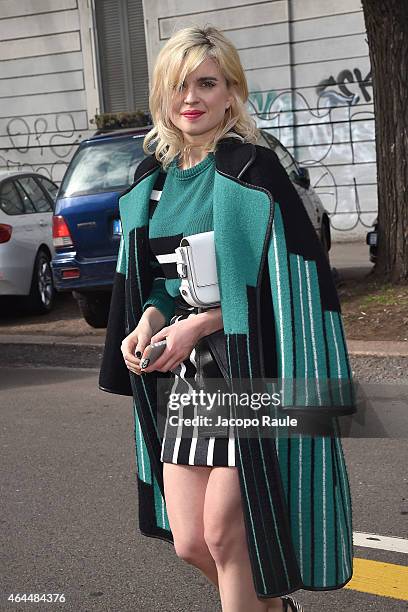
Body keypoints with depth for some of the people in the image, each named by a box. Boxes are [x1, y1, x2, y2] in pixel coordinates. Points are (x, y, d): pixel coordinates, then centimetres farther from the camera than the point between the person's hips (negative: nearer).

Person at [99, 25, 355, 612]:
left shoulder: (252, 169, -10)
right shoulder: (152, 177, 10)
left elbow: (285, 278, -14)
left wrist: (200, 325, -19)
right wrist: (148, 321, -6)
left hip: (246, 367, -6)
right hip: (183, 372, 6)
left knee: (224, 531, -2)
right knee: (189, 540, 10)